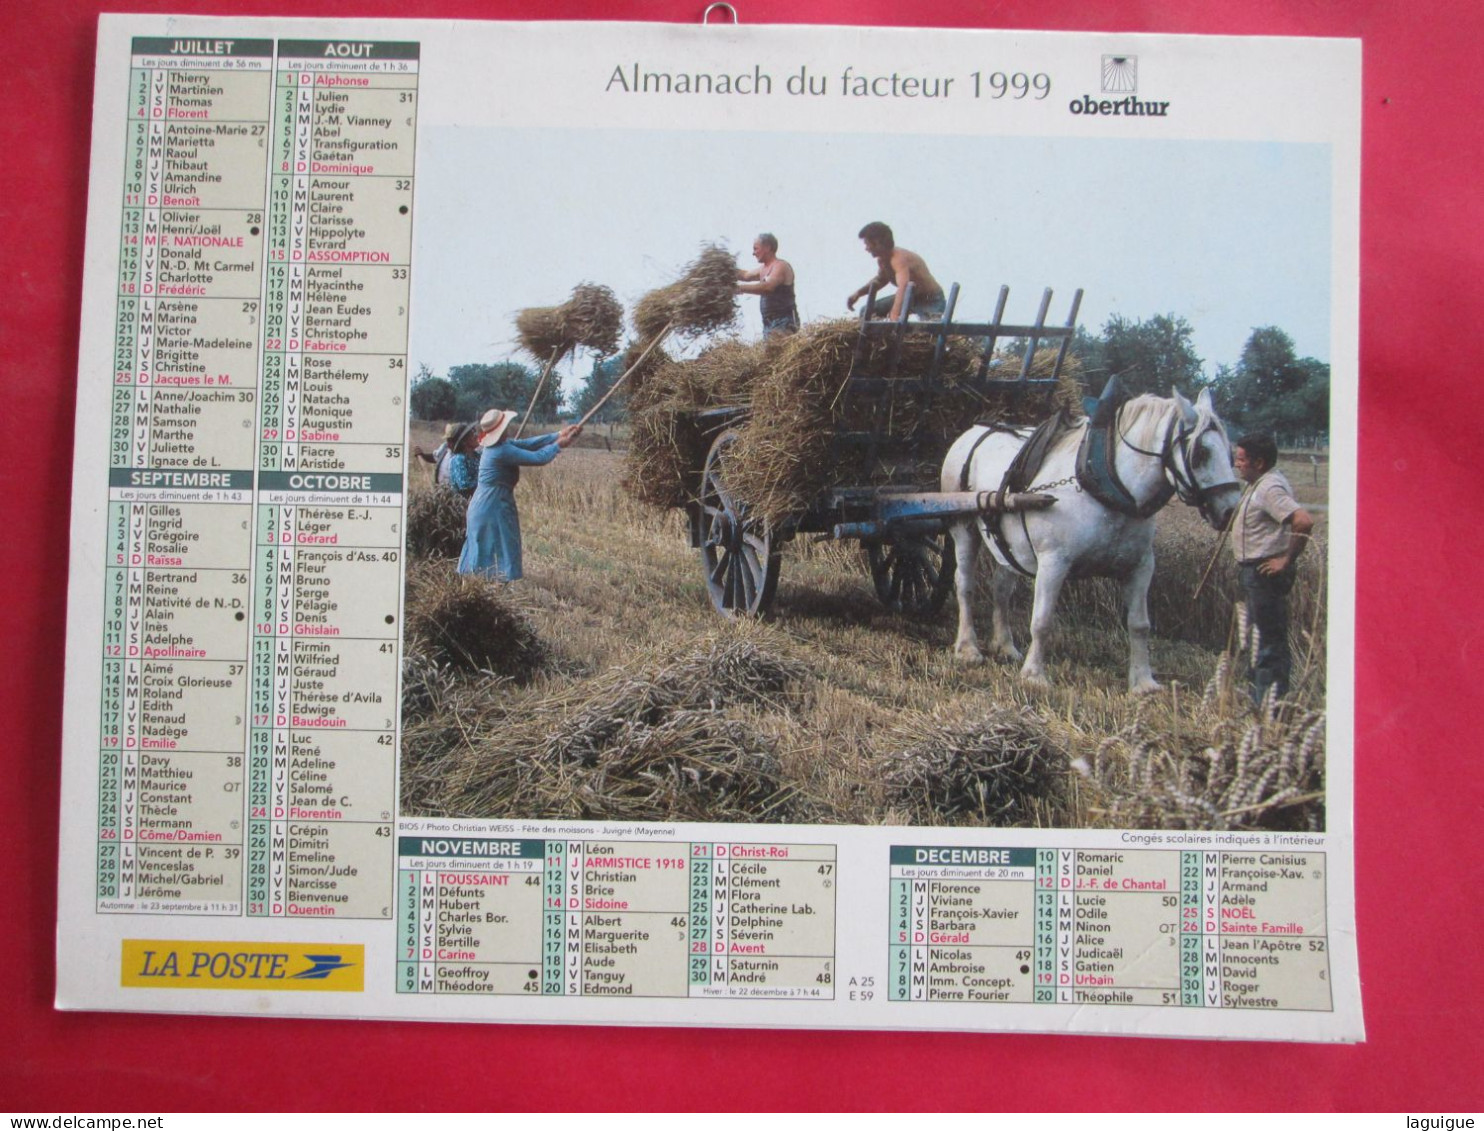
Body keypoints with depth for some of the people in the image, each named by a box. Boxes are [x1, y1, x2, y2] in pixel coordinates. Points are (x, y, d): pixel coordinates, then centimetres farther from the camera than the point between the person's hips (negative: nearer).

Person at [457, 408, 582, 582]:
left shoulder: (498, 445, 7)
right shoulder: (502, 451, -22)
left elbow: (528, 443, 8)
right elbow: (538, 458, -18)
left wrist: (559, 435, 6)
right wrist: (558, 445, -1)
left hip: (483, 506, 10)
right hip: (493, 508, -10)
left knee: (482, 554, 15)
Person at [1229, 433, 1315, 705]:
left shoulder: (1271, 487, -19)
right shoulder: (1259, 484, 13)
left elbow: (1304, 522, -32)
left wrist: (1287, 560, -24)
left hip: (1265, 571, -11)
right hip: (1253, 570, 11)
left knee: (1271, 638, -6)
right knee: (1259, 635, 19)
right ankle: (1261, 700, 31)